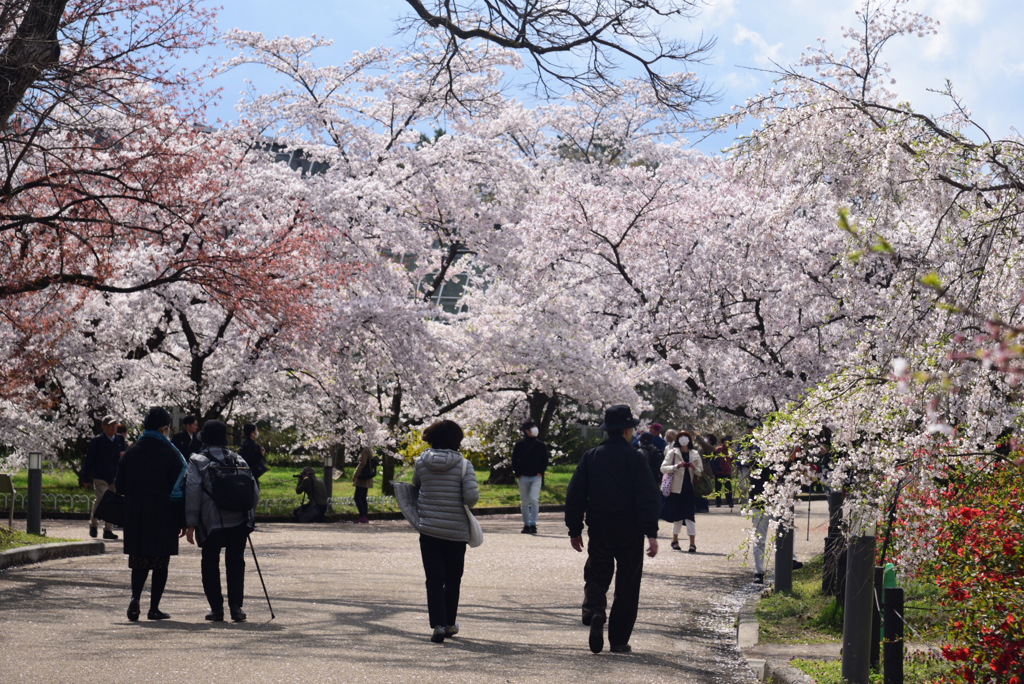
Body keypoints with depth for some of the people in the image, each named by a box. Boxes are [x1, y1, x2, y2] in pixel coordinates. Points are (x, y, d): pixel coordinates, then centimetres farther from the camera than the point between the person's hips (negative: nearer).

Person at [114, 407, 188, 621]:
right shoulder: (170, 454, -7)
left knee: (139, 561, 11)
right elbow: (179, 489, -9)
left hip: (136, 520, 3)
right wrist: (183, 521, -3)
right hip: (164, 519, -3)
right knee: (160, 563, 6)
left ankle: (135, 598, -12)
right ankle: (154, 608, 6)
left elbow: (119, 486, 7)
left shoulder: (131, 452, 4)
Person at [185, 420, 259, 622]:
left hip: (211, 522, -2)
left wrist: (191, 524, -8)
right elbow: (254, 492, 9)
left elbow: (192, 493, -8)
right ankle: (235, 606, 2)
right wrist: (248, 512, 25)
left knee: (210, 562, 9)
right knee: (235, 562, 9)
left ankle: (216, 608, 7)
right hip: (239, 521, 3)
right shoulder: (237, 460, 11)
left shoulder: (197, 461, 1)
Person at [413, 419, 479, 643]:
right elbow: (472, 496, -18)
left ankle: (438, 625, -13)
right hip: (456, 531, -1)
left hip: (429, 530, 1)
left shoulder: (422, 462, -3)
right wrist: (466, 506, 2)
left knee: (434, 580, 2)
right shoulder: (463, 465, -10)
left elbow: (415, 485, 16)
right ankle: (450, 623, 27)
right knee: (453, 579, 16)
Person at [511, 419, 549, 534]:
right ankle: (526, 524, 15)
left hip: (536, 477, -1)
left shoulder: (541, 445, 5)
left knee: (534, 499, -15)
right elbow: (514, 460, 6)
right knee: (524, 502, 6)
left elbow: (545, 460, 10)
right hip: (523, 477, 1)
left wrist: (540, 472, -3)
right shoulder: (519, 445, 3)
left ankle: (533, 524, -11)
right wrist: (518, 473, -4)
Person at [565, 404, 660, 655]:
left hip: (599, 529, 2)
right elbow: (647, 498, -12)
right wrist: (651, 533, -13)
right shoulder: (635, 458, -6)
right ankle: (619, 640, 8)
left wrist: (575, 530, 11)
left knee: (597, 575, 11)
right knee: (627, 584, 7)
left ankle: (593, 610, -22)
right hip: (630, 531, -2)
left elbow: (575, 495, 4)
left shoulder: (590, 457, 4)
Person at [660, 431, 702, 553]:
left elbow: (701, 472, 12)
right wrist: (677, 466, -16)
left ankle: (692, 543, -9)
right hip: (676, 488, -1)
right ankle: (675, 540, 22)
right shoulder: (672, 453, 5)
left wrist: (694, 468, -9)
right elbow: (663, 468, -2)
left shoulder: (695, 454, 12)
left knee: (690, 515, -7)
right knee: (677, 515, 3)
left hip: (690, 489, 1)